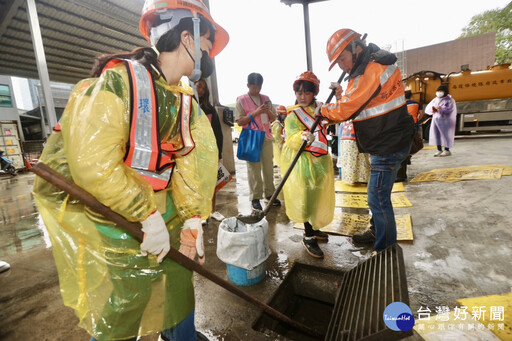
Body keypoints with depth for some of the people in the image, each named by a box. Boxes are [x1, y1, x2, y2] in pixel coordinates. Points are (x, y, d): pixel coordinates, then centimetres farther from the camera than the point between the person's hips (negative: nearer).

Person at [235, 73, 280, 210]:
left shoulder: (266, 99, 12)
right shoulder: (242, 100, 0)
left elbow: (273, 118, 14)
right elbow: (240, 122, -7)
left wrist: (268, 111, -8)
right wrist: (255, 113, -16)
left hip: (266, 137, 4)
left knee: (268, 167, 7)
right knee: (254, 168, -1)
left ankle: (269, 193, 20)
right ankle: (255, 197, 8)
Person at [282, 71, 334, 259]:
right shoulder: (292, 114, -6)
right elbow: (291, 140, -18)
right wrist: (303, 137, -38)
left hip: (319, 160, 6)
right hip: (301, 162, -6)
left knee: (318, 196, 15)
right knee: (305, 197, -2)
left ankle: (314, 228, 35)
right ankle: (308, 238, 12)